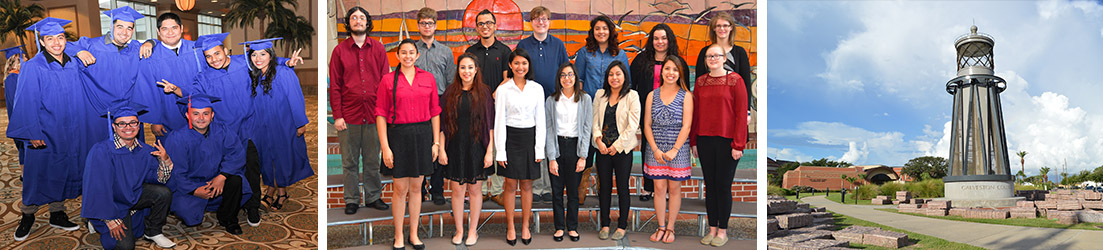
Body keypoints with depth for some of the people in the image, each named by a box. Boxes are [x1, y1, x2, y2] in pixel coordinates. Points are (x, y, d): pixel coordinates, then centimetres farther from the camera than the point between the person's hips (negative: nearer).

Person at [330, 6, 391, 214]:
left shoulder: (378, 49, 7)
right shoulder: (340, 50, 3)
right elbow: (334, 86, 1)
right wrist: (337, 115, -6)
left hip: (373, 114, 1)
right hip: (349, 115, -1)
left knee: (373, 160, 9)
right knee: (350, 162, 6)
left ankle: (373, 197, 21)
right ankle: (351, 200, 16)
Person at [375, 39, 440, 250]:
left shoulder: (428, 78, 6)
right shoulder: (388, 80, -1)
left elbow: (435, 112, 8)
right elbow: (381, 114, -3)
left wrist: (436, 142, 4)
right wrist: (385, 147, -9)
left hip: (423, 135, 2)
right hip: (398, 135, -2)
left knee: (416, 187, 10)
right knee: (400, 189, 2)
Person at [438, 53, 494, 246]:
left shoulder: (484, 92, 0)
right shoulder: (450, 92, 3)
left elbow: (490, 124, -1)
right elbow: (443, 123, 4)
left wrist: (490, 150, -7)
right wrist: (441, 149, -2)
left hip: (477, 147, -1)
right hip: (455, 147, 1)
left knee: (475, 189, 7)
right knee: (457, 189, 5)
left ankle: (473, 230, 20)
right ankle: (459, 230, 18)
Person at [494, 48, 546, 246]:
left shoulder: (537, 89, 4)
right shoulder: (503, 89, -2)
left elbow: (540, 120, 5)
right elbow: (499, 121, -3)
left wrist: (540, 148, -1)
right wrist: (500, 151, -7)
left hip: (530, 138, 2)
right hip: (510, 137, -1)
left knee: (527, 185, 8)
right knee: (511, 185, 3)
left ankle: (525, 227, 18)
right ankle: (510, 227, 15)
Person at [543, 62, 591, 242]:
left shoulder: (585, 99, 3)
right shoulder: (551, 100, 3)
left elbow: (587, 129, 1)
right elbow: (549, 129, 0)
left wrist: (583, 156, -6)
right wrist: (551, 158, -7)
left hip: (575, 146, 0)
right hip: (556, 146, 1)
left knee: (573, 190, 5)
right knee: (557, 190, 5)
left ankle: (572, 227, 18)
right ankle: (559, 226, 18)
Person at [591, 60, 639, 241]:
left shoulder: (632, 96, -4)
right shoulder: (600, 94, 8)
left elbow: (632, 125, -9)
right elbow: (595, 120, 8)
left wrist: (617, 146, -11)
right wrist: (599, 140, -7)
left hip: (622, 149, -3)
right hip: (603, 149, 3)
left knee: (622, 188, 3)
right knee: (604, 187, 8)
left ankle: (622, 226, 14)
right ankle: (604, 224, 19)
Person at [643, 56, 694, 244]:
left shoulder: (686, 96, -1)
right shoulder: (652, 95, 6)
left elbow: (686, 126, -7)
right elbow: (647, 125, 4)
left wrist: (674, 150, -14)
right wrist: (655, 149, -8)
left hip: (678, 149, -2)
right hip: (655, 149, 2)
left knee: (674, 188, 5)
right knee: (659, 188, 5)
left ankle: (670, 228, 16)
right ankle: (661, 227, 16)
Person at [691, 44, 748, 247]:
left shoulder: (735, 80, -4)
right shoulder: (700, 82, 9)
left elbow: (741, 113, -7)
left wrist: (738, 145, -11)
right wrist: (693, 141, 8)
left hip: (726, 140, -4)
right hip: (704, 139, 4)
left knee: (723, 186, 2)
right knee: (709, 185, 9)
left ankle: (723, 231, 13)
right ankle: (712, 228, 19)